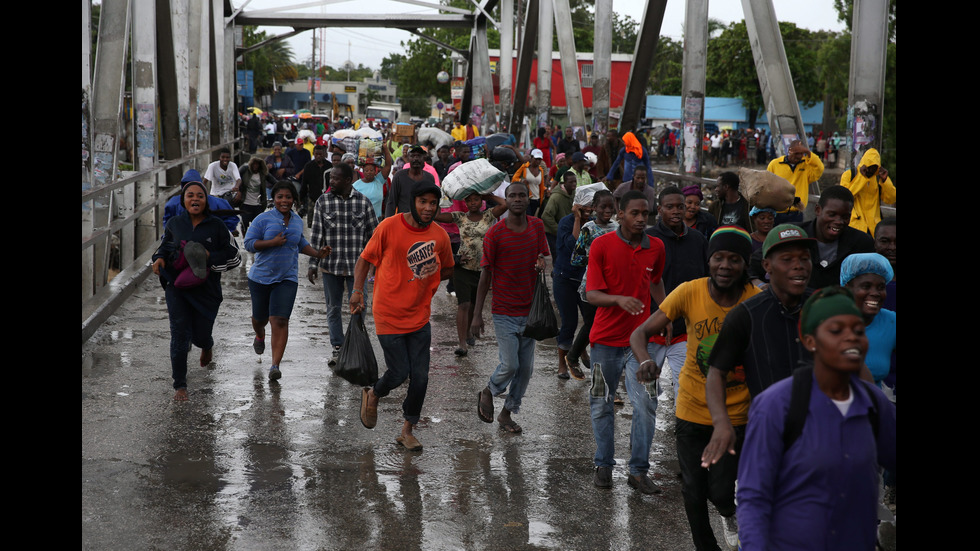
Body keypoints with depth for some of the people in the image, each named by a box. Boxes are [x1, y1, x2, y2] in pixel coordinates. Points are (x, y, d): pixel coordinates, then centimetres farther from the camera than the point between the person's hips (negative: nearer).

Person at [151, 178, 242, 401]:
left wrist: (210, 257, -15)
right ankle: (179, 385, 2)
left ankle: (207, 346, 46)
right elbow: (164, 245, 22)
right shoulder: (174, 224, 3)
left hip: (206, 289, -1)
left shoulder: (216, 226, -4)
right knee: (180, 334, -8)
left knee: (200, 336, 5)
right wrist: (159, 258, 0)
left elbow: (235, 257, -1)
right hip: (177, 287, 1)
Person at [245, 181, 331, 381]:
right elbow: (249, 243, -12)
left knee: (280, 320, -12)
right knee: (260, 317, 15)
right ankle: (260, 336, 53)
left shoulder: (297, 221, 7)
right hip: (261, 276, -1)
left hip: (287, 278, 1)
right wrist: (273, 242, -22)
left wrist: (317, 253, 11)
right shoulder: (263, 219, -9)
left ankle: (275, 365, -10)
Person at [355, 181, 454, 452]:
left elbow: (447, 269, 16)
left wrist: (429, 277, -2)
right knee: (399, 372, -1)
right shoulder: (389, 227, -11)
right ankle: (373, 395, 34)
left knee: (420, 377, 2)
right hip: (389, 314, -3)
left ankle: (407, 431, 21)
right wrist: (357, 291, -14)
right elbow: (365, 259, -2)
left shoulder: (439, 236, -1)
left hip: (420, 315, 3)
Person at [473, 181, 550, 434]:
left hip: (529, 310, 4)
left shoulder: (537, 226, 4)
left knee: (526, 368, 7)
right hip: (504, 311, -4)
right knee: (510, 365, -10)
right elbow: (485, 274, -4)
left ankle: (507, 413, 24)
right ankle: (488, 392, 21)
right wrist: (477, 314, -5)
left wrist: (542, 262, -12)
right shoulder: (495, 233, -8)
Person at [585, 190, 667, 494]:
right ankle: (604, 466, 25)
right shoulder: (601, 245, -8)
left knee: (646, 405, -7)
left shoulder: (656, 247, 2)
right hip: (606, 338, -1)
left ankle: (639, 471, 5)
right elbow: (592, 294, -13)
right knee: (602, 405, 10)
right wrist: (620, 299, -31)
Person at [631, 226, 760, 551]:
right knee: (693, 493, 9)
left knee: (720, 492, -6)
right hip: (692, 411, 1)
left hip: (736, 413, -1)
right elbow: (640, 333, -14)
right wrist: (646, 361, -35)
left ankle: (729, 513, 32)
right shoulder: (690, 292, -13)